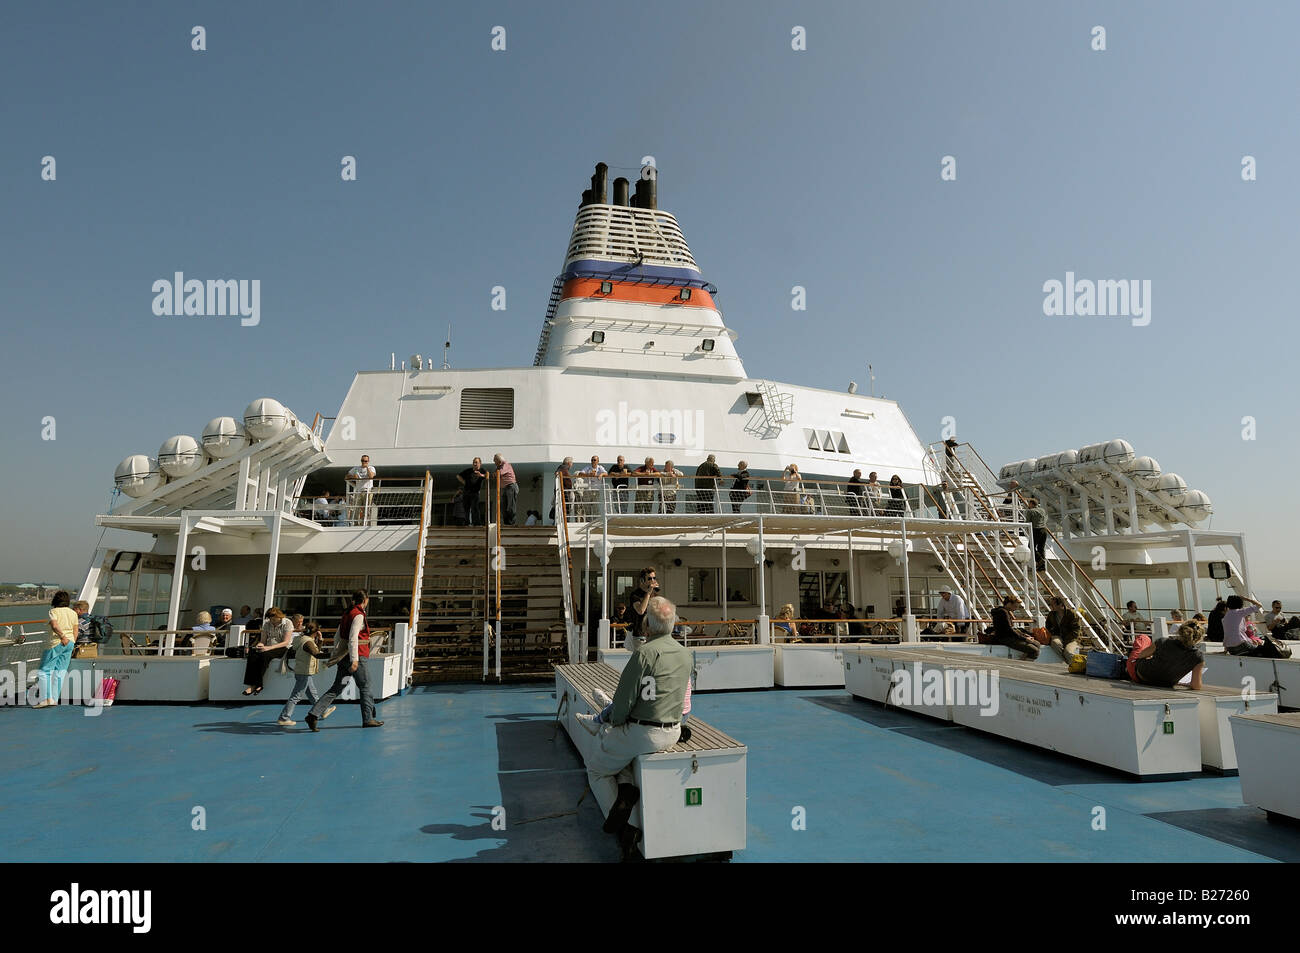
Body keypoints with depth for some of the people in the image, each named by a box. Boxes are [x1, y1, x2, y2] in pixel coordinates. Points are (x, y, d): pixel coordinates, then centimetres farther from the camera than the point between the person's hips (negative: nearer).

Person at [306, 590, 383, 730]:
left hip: (343, 657, 8)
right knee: (365, 687, 4)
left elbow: (337, 637, 19)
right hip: (355, 656, -8)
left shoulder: (347, 614, 14)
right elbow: (353, 638, -22)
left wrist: (336, 654, 27)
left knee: (336, 688, 7)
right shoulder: (359, 615, -13)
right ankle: (368, 720, 12)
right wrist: (354, 660, -25)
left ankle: (314, 714, -3)